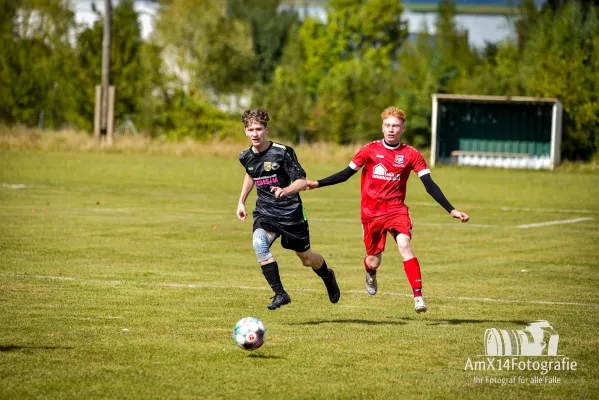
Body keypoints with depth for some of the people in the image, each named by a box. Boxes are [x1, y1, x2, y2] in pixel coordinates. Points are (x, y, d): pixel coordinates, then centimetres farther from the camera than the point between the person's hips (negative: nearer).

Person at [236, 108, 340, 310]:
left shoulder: (282, 152, -16)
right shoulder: (246, 157, 1)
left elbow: (302, 182, -16)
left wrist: (285, 190, -35)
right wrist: (241, 201, 22)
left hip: (290, 212, -3)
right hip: (265, 212, 4)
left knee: (307, 259, 10)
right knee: (258, 243, -29)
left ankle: (327, 276, 46)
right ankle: (280, 293, -22)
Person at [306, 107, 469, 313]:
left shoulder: (411, 155, -3)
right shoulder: (370, 150, -3)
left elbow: (430, 185, -4)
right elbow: (345, 174, 5)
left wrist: (451, 210, -11)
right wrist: (317, 184, -4)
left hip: (396, 209, -1)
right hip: (371, 211, 1)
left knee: (404, 244, -27)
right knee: (373, 261, 5)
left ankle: (418, 296, -27)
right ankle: (370, 274, 45)